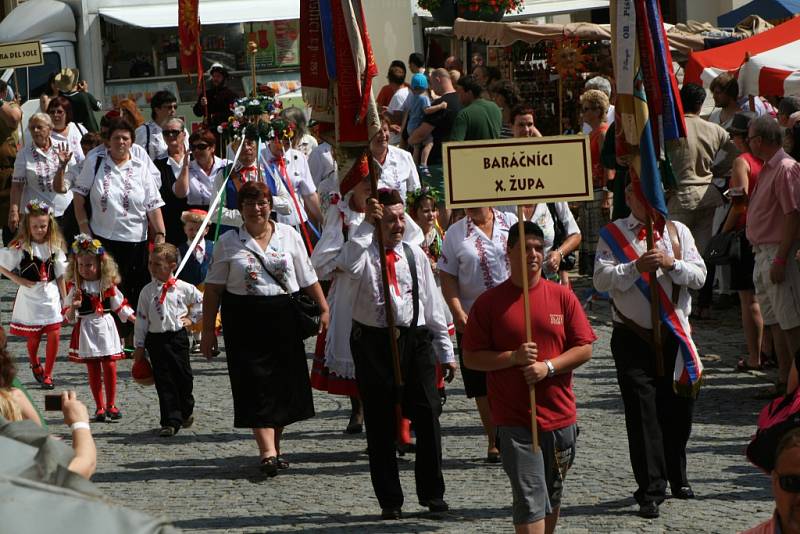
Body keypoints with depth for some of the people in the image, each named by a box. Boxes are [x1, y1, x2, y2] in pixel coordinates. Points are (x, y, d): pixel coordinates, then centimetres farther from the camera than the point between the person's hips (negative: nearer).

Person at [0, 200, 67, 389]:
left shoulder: (54, 246, 1)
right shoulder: (20, 247, -10)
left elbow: (60, 275, 6)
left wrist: (65, 300, 6)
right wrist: (18, 280, -13)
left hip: (51, 296, 2)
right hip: (30, 297, -2)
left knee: (54, 335, -5)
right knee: (33, 337, 7)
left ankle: (47, 374, 10)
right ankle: (35, 365, 37)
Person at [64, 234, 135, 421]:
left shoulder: (108, 285, 2)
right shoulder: (76, 287, -3)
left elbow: (120, 306, 11)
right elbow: (68, 316, -4)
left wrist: (137, 320, 7)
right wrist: (74, 306, -25)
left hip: (106, 328, 1)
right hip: (86, 330, -1)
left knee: (109, 366, -1)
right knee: (93, 370, 4)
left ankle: (111, 405, 12)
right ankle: (99, 407, 13)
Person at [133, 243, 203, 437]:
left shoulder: (183, 288, -2)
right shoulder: (147, 291, 1)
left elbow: (201, 302, 14)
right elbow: (141, 319, 4)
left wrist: (191, 318, 6)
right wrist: (139, 346, 3)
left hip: (177, 336, 0)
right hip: (156, 339, 0)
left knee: (183, 377, 6)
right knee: (164, 381, -3)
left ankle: (186, 412, 32)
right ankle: (171, 421, -3)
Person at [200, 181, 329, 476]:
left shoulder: (289, 236, 7)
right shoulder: (228, 243, 2)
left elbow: (308, 279, 11)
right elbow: (213, 289, 2)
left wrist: (323, 309, 5)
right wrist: (208, 330, -1)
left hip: (284, 318, 2)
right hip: (245, 320, -2)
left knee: (284, 383, 6)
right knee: (257, 385, -9)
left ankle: (275, 447, 21)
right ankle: (268, 452, -15)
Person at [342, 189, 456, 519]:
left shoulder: (414, 254, 9)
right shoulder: (364, 253, -2)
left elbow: (432, 305, 13)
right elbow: (349, 265, -29)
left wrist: (446, 353, 13)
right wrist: (367, 225, -24)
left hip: (415, 340, 2)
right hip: (373, 341, -2)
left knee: (428, 417, -2)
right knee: (380, 426, 4)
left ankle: (432, 494, 10)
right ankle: (389, 501, 13)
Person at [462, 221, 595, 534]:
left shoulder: (562, 297, 3)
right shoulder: (489, 303, -2)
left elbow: (584, 349, 2)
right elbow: (471, 358, -1)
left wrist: (548, 366, -13)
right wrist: (513, 358, -16)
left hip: (560, 415, 3)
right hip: (514, 420, -3)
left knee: (552, 496, 17)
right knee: (529, 498, -10)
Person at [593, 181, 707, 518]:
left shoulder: (677, 232, 8)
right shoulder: (612, 234, 0)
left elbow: (699, 276, 1)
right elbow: (601, 280, -10)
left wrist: (671, 263, -16)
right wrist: (636, 267, -22)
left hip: (674, 335, 3)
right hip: (633, 337, -3)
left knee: (679, 409, 10)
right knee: (642, 414, -5)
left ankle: (677, 478, 31)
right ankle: (650, 491, -1)